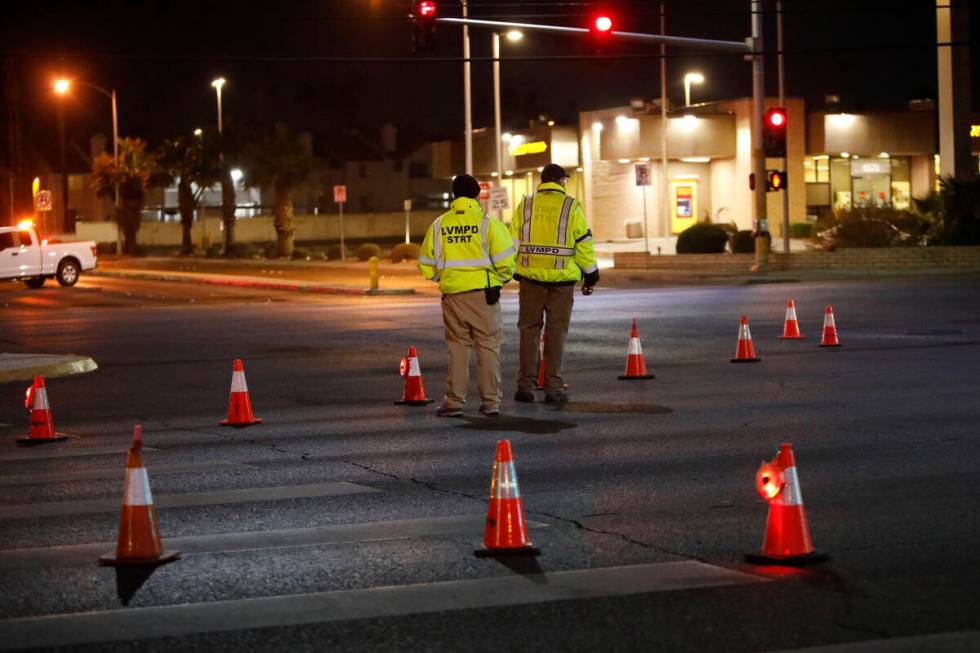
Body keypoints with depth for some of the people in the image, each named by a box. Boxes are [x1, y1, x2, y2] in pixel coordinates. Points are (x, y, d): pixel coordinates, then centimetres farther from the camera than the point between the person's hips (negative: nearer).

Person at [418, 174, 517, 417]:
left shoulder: (438, 226, 3)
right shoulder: (488, 223, -7)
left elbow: (427, 266, 7)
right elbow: (505, 261, -9)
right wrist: (501, 278, 11)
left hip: (452, 294, 2)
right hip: (483, 294, -2)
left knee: (457, 346, 11)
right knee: (488, 346, 5)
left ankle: (454, 402, 8)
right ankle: (490, 402, 5)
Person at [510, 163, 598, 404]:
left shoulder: (525, 206, 5)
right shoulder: (571, 207, -1)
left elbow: (513, 242, 6)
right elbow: (584, 243, 0)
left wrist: (513, 271, 16)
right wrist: (591, 273, 10)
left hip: (530, 276, 2)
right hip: (562, 277, -2)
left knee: (529, 329, 9)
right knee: (556, 332, 4)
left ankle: (525, 386, 7)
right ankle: (554, 388, 4)